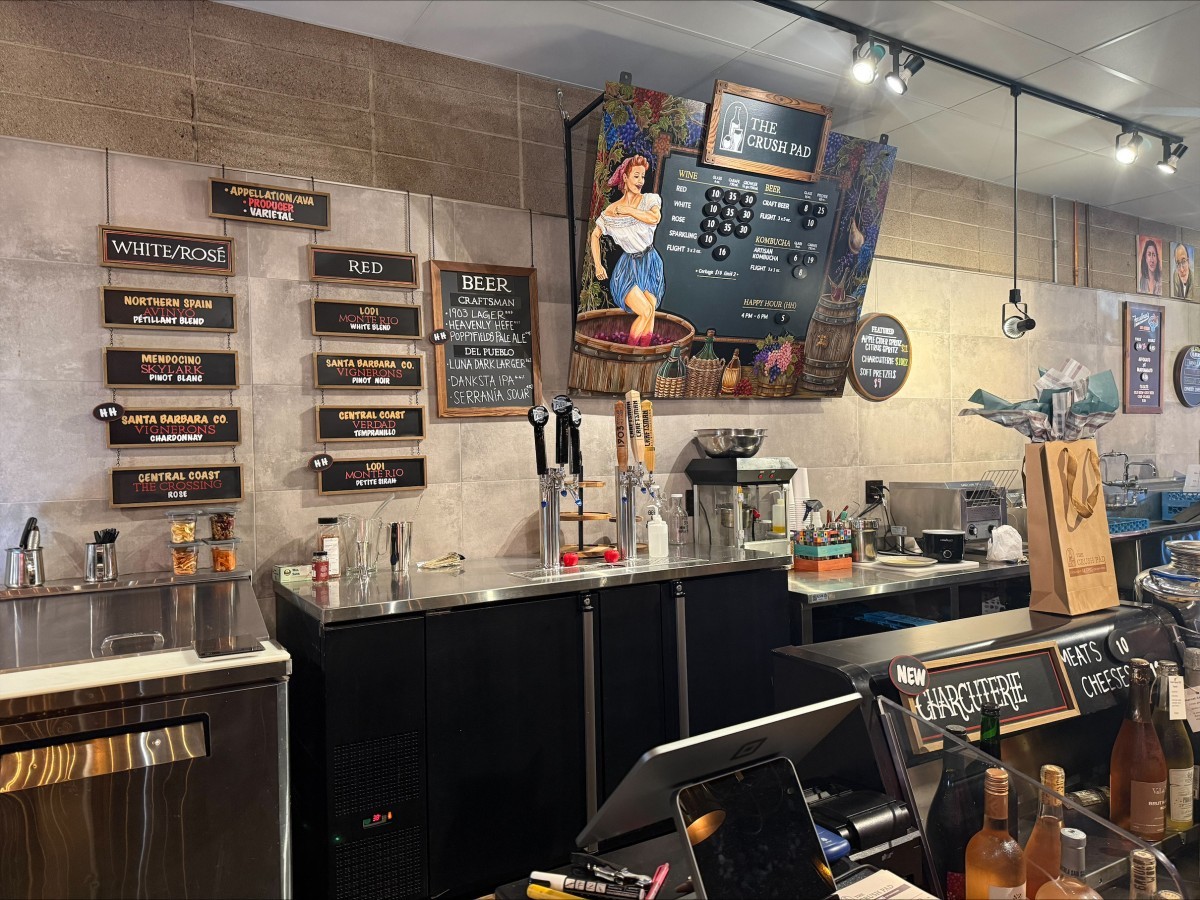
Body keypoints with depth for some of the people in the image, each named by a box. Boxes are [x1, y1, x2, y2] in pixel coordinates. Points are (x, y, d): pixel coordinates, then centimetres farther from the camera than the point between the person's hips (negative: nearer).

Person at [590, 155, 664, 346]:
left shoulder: (650, 200, -1)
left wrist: (628, 210, -16)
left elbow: (655, 218, -23)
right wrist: (598, 265, 2)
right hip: (628, 267, -3)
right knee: (646, 312, -16)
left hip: (651, 265, 3)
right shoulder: (611, 211, -3)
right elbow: (595, 235, 9)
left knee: (650, 314, -1)